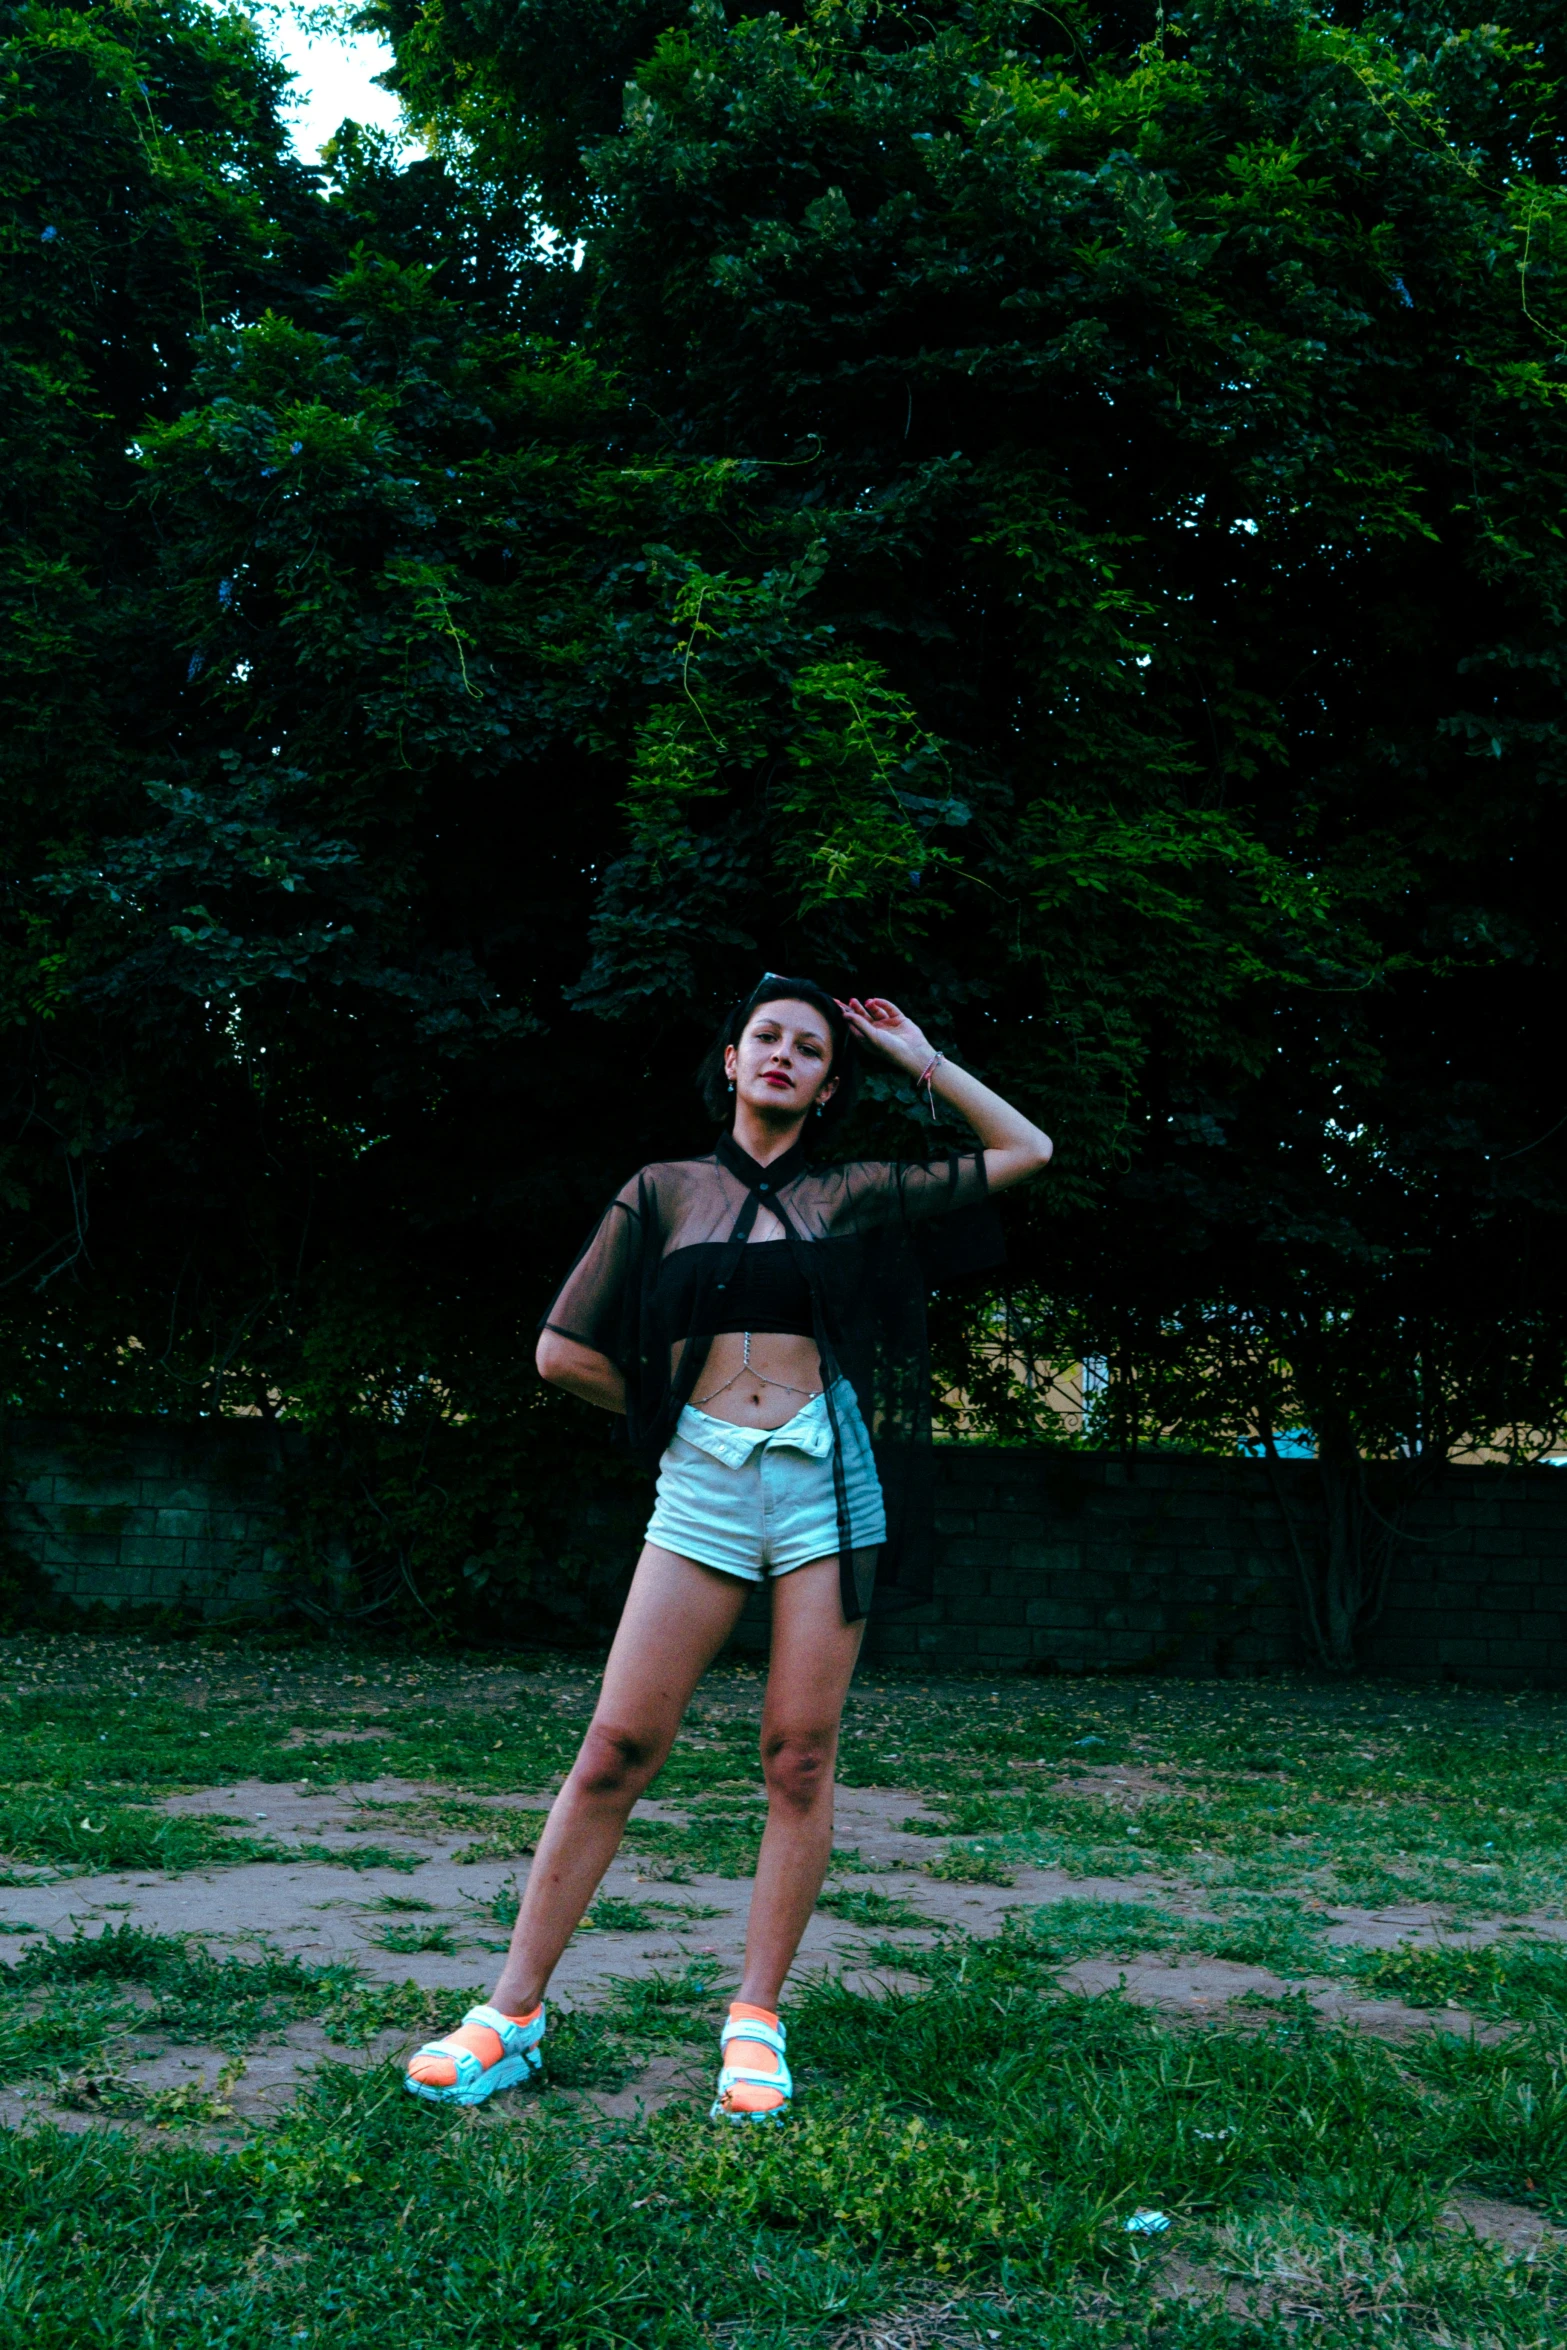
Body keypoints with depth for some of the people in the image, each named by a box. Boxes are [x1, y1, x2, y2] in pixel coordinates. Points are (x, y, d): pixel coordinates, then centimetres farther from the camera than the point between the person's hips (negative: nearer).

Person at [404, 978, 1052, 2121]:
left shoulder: (853, 1195, 11)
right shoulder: (664, 1192, 11)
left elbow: (1027, 1149, 15)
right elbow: (565, 1352, 10)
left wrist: (920, 1057, 14)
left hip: (826, 1472, 0)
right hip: (702, 1482, 0)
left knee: (800, 1756, -1)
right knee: (618, 1747, -4)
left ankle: (757, 2023, 10)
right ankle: (513, 2014, 5)